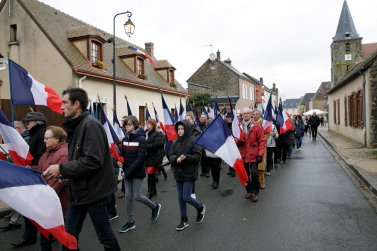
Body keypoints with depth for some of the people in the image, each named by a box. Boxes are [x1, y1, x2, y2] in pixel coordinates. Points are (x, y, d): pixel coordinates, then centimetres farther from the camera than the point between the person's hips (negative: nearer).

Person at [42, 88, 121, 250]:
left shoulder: (90, 124, -19)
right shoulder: (76, 126, 11)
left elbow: (93, 161, -26)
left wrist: (61, 169, -20)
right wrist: (62, 173, 2)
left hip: (93, 191, -9)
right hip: (79, 190, 9)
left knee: (104, 234, 7)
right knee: (70, 234, 19)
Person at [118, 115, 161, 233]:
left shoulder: (141, 139, -15)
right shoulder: (125, 139, 4)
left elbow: (140, 158, -19)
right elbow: (123, 154, 13)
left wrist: (128, 172, -20)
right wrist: (120, 161, -9)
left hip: (137, 172, -6)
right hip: (127, 172, 6)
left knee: (137, 196, 0)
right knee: (128, 197, 10)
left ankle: (155, 207, 27)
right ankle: (130, 222, 25)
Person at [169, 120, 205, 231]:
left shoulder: (193, 141, -11)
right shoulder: (175, 142, 6)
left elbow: (198, 157, -13)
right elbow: (171, 156, 5)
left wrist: (186, 158, -28)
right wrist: (176, 159, -17)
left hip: (189, 174, -6)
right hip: (178, 173, 6)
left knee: (186, 197, -3)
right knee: (180, 198, 13)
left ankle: (201, 208, 28)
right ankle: (184, 221, 28)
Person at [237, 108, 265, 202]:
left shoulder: (257, 126, -5)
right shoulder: (239, 126, 4)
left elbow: (262, 140, -5)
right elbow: (236, 140, 12)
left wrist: (260, 154, -11)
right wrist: (238, 141, -13)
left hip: (254, 154, -3)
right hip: (243, 154, 3)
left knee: (254, 172, -8)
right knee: (245, 173, 12)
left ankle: (255, 193, 10)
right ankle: (249, 191, 31)